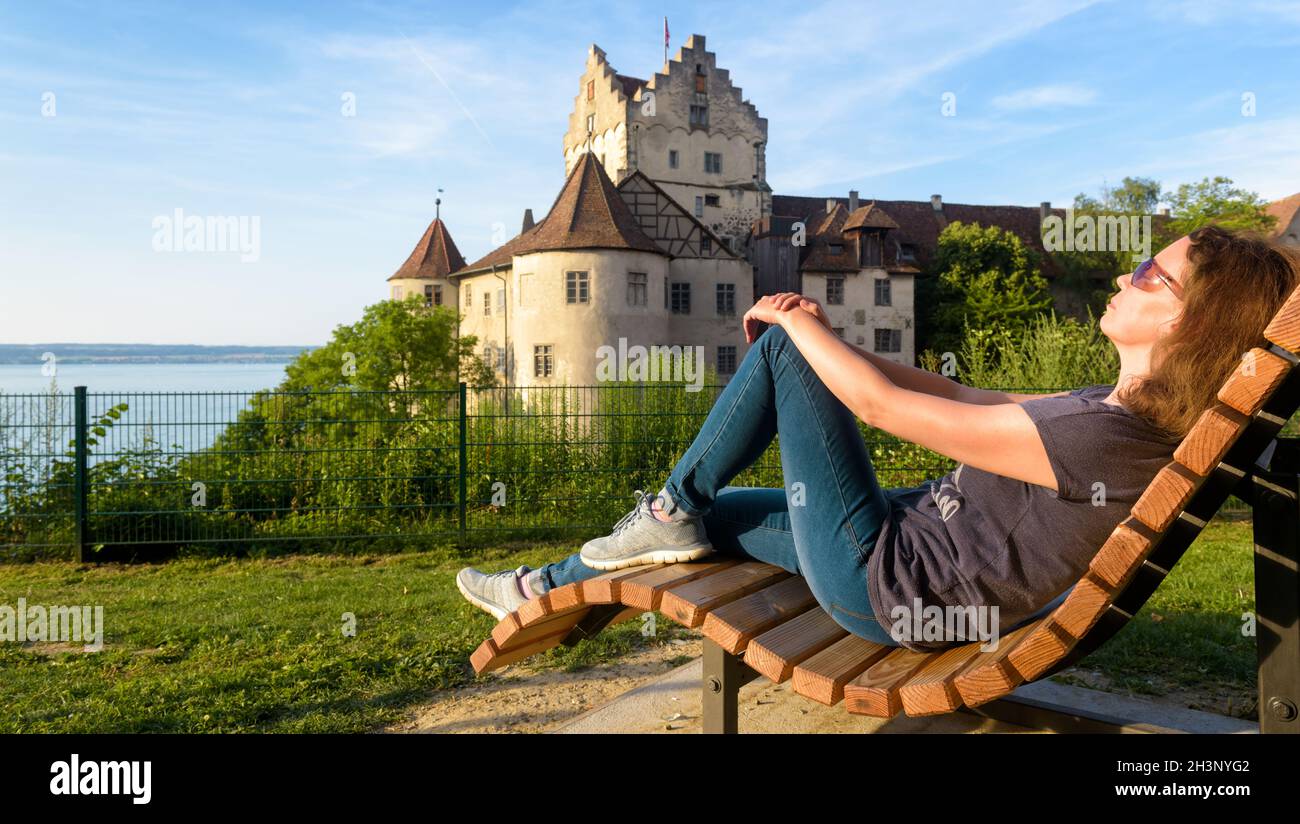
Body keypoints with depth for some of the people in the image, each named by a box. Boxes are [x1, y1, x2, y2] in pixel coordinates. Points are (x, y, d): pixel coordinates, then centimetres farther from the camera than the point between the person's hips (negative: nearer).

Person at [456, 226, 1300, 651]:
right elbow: (960, 396, 9)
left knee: (781, 345, -8)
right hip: (910, 542, 9)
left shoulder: (1100, 438, -28)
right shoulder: (1123, 412, 1)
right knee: (723, 509, 20)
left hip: (883, 585, -9)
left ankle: (674, 509, 9)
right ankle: (545, 589, 37)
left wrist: (800, 325, -7)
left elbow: (882, 403, -23)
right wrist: (829, 339, 4)